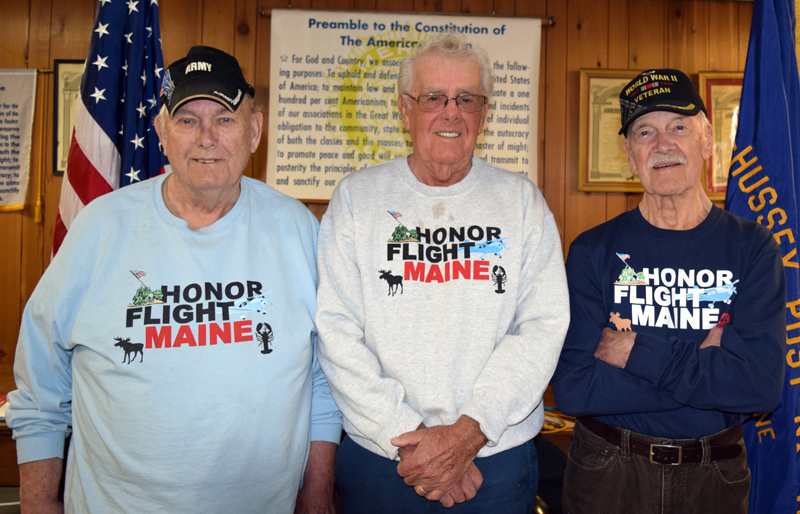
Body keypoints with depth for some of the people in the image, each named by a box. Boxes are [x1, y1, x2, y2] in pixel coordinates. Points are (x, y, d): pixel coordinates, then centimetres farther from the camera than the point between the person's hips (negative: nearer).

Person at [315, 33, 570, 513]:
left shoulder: (522, 201, 1)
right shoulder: (356, 197, -1)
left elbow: (543, 326, -6)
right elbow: (336, 330, -7)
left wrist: (470, 431, -15)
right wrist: (407, 436, -14)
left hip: (497, 456, 1)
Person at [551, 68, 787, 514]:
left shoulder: (753, 249, -6)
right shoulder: (593, 251, -9)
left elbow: (762, 385, -16)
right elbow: (574, 389, -17)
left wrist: (637, 354, -19)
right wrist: (702, 366, -18)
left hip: (715, 476, 1)